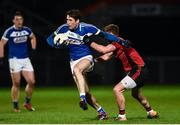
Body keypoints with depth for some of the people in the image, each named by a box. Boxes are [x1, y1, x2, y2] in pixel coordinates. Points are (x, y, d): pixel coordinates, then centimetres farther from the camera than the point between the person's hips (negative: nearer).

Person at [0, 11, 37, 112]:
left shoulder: (26, 30, 4)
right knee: (16, 84, -2)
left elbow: (33, 37, 25)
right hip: (14, 59, -4)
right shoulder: (9, 31, -8)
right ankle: (15, 106, 9)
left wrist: (33, 49, 15)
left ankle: (27, 102, 18)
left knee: (32, 82, -2)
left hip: (26, 59, 4)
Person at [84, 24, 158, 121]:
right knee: (135, 94, 31)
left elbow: (104, 50, -29)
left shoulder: (119, 42, -17)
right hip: (140, 70, 11)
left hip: (138, 71, -11)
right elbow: (106, 57, 9)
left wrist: (90, 43, -20)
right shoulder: (115, 45, 13)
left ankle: (122, 116, -8)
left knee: (117, 90, -15)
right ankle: (151, 112, 47)